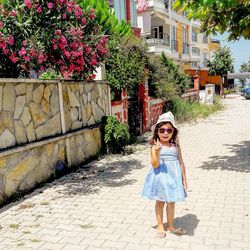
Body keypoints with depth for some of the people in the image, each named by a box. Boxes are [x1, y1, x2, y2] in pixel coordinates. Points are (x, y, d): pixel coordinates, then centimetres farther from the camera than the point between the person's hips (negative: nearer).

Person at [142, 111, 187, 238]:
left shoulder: (175, 145, 0)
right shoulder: (155, 146, -9)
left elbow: (181, 162, 5)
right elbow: (154, 165, -16)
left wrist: (184, 179, 5)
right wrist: (157, 153, -32)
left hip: (173, 176, 3)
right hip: (160, 176, -2)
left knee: (171, 202, 15)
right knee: (160, 202, 14)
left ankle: (170, 225, 34)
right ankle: (160, 225, 31)